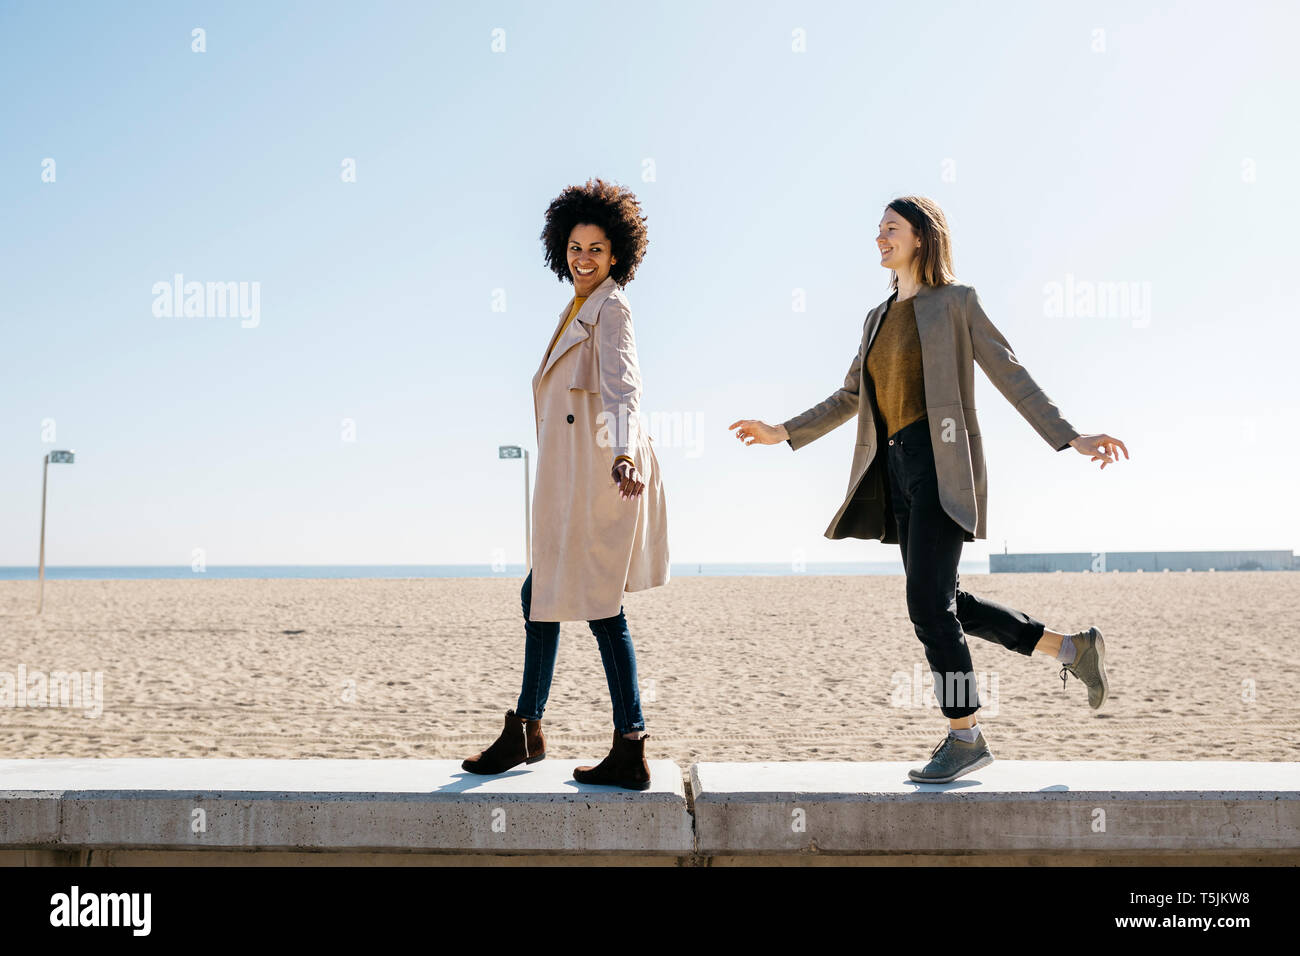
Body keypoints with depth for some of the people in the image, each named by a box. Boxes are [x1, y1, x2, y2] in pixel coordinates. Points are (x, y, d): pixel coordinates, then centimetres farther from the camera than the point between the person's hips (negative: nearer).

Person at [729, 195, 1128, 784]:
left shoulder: (955, 301, 0)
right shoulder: (880, 317, 19)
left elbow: (1010, 376, -3)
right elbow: (850, 399, 24)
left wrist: (1070, 438, -12)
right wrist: (783, 434, 19)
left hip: (943, 465, -8)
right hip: (897, 469, 8)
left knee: (926, 601, -14)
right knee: (941, 603, 9)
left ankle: (965, 736, -1)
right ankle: (1071, 649, 24)